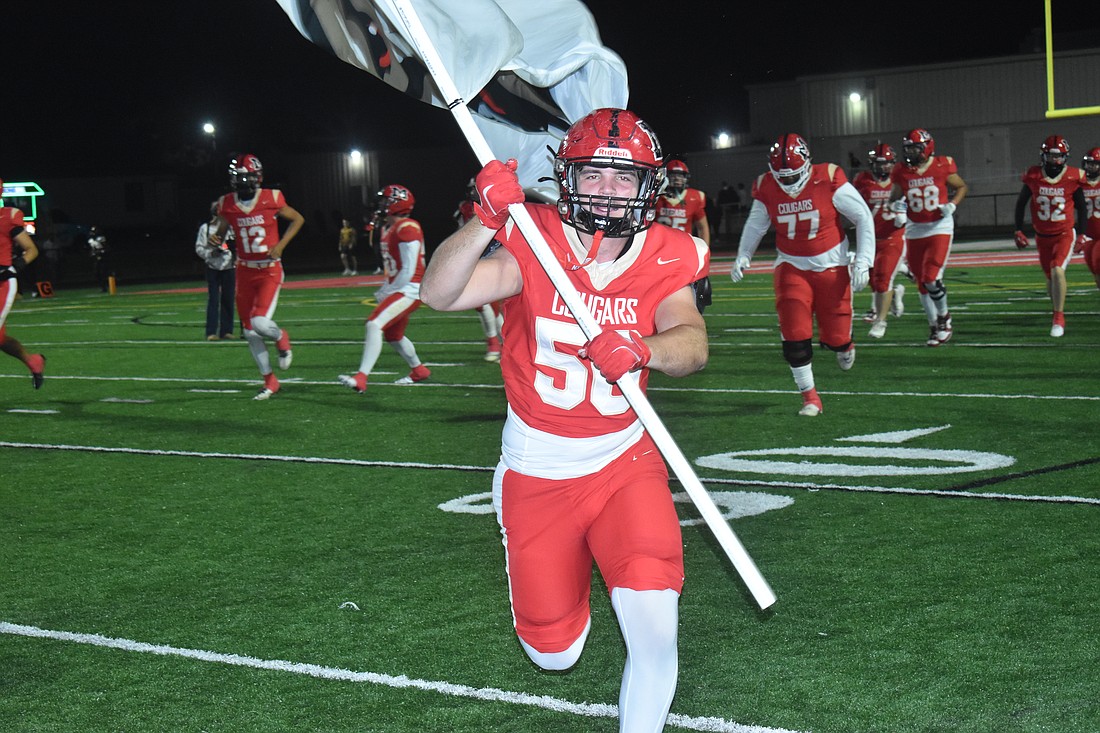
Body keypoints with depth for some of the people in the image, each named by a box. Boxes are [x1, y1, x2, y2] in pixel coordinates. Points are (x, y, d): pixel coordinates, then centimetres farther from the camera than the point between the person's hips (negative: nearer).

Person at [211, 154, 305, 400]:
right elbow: (221, 231, 14)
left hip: (269, 271, -4)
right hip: (245, 271, 4)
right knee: (249, 331, 6)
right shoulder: (227, 204, -2)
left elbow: (298, 219, 5)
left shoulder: (271, 199, -10)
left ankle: (281, 338, 16)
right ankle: (270, 382, 21)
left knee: (260, 323, -21)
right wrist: (215, 239, -10)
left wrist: (281, 245, -8)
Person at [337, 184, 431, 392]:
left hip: (410, 290, -11)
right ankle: (419, 370, 44)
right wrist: (384, 291, 11)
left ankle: (361, 378, -27)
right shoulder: (390, 229, 13)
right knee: (393, 335, 23)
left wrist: (389, 293, -14)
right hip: (399, 290, 11)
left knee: (374, 324, -22)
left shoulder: (407, 229, -17)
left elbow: (408, 270, -19)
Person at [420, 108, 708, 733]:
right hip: (536, 470, 0)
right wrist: (487, 221, -44)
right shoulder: (534, 245, -14)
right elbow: (439, 294, -28)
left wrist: (641, 349, -48)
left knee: (654, 633, -20)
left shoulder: (665, 260, -9)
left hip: (625, 463, 0)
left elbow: (692, 344, -27)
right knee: (554, 655, 11)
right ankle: (573, 563, 44)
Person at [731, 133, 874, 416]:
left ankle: (843, 344, 41)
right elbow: (755, 225, 11)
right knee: (794, 335, -12)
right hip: (791, 267, 2)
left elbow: (863, 217, -8)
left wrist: (863, 262, -12)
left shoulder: (828, 181, -17)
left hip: (831, 265, -2)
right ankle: (809, 397, 3)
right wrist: (743, 256, -3)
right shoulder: (766, 189, -8)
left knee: (835, 336, 1)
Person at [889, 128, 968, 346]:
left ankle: (943, 316, 11)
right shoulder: (902, 172, -1)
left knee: (931, 278, -16)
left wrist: (952, 205, -10)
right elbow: (894, 197, 12)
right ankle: (935, 326, 23)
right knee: (922, 283, 8)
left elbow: (961, 187, 7)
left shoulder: (942, 166, -7)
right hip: (915, 230, 4)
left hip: (940, 228, -4)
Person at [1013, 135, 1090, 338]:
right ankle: (1056, 309, 36)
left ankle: (1059, 319, -16)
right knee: (1051, 278, 11)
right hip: (1042, 237, 3)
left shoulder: (1072, 178, -10)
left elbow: (1081, 207, 4)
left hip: (1064, 234, -3)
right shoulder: (1033, 176, -7)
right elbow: (1021, 203, 7)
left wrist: (1081, 234, 1)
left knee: (1057, 270, -22)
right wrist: (1019, 231, 4)